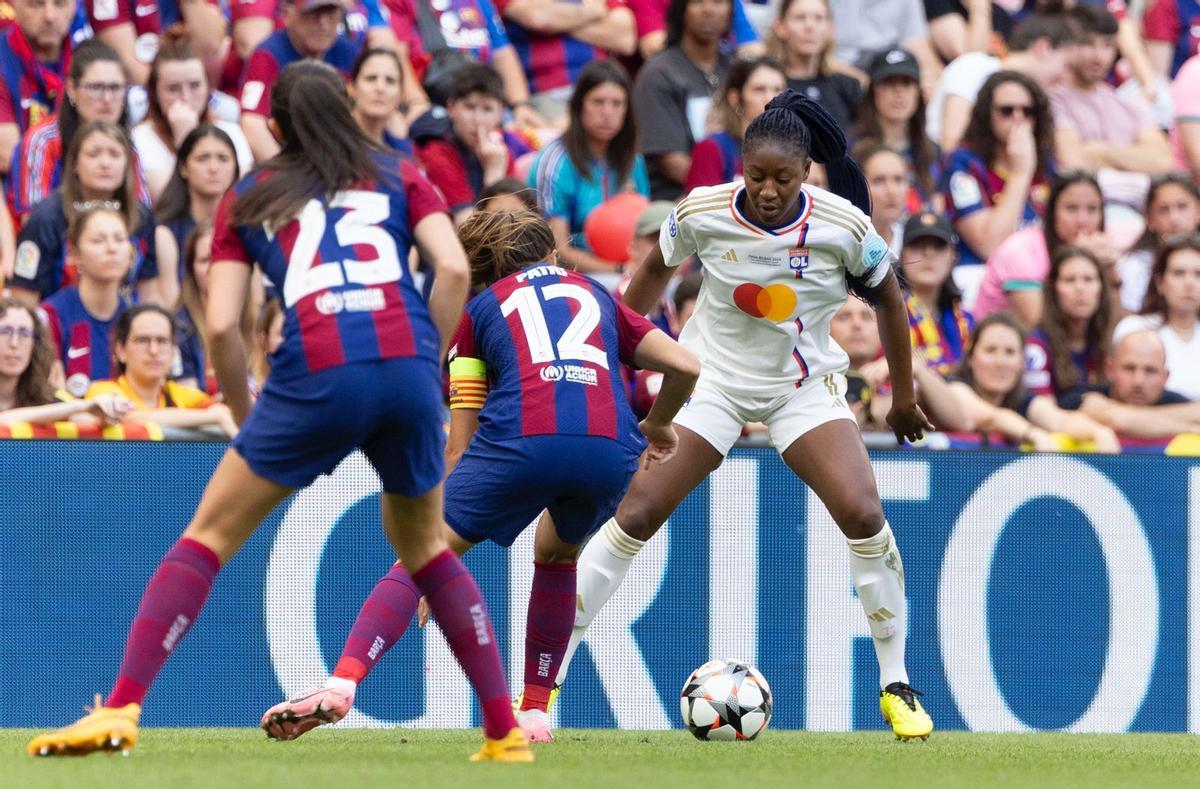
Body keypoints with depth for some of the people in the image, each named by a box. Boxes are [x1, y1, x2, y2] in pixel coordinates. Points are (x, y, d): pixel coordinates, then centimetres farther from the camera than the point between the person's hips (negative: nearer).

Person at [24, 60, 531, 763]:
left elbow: (221, 325, 8)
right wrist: (426, 362, 14)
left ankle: (120, 711, -4)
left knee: (210, 537, 9)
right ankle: (506, 730, 18)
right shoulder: (399, 178, 22)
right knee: (426, 548, 23)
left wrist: (246, 419, 19)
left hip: (317, 376, -2)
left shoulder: (249, 199, 20)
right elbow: (454, 268, 4)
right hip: (407, 367, 2)